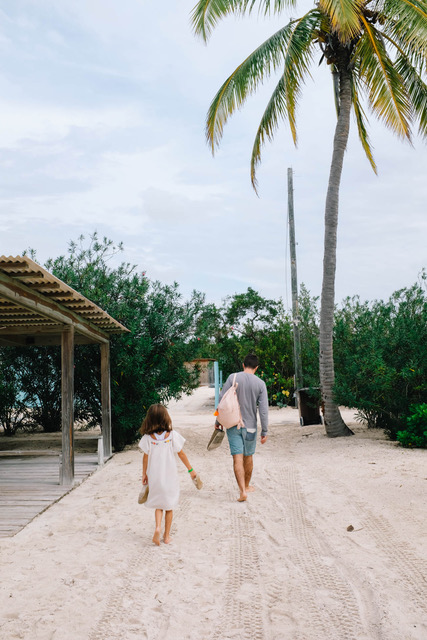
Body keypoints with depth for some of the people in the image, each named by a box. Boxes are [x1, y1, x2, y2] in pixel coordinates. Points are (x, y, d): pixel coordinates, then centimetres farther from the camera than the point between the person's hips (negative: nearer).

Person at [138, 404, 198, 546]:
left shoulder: (147, 437, -9)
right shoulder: (172, 435, -10)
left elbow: (145, 457, -2)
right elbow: (181, 454, -3)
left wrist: (144, 474, 11)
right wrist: (191, 470, 7)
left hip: (154, 476, 1)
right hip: (170, 476, -1)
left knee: (158, 504, 17)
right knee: (169, 506, 14)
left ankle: (158, 527, -7)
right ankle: (167, 535, 21)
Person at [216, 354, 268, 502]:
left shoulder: (232, 378, -5)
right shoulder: (260, 383, -4)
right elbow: (263, 409, -6)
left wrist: (218, 421, 4)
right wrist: (264, 431, -1)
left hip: (233, 425, -1)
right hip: (250, 426, 1)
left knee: (237, 458, -3)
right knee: (248, 457, 18)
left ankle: (243, 490, -12)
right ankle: (247, 486, 34)